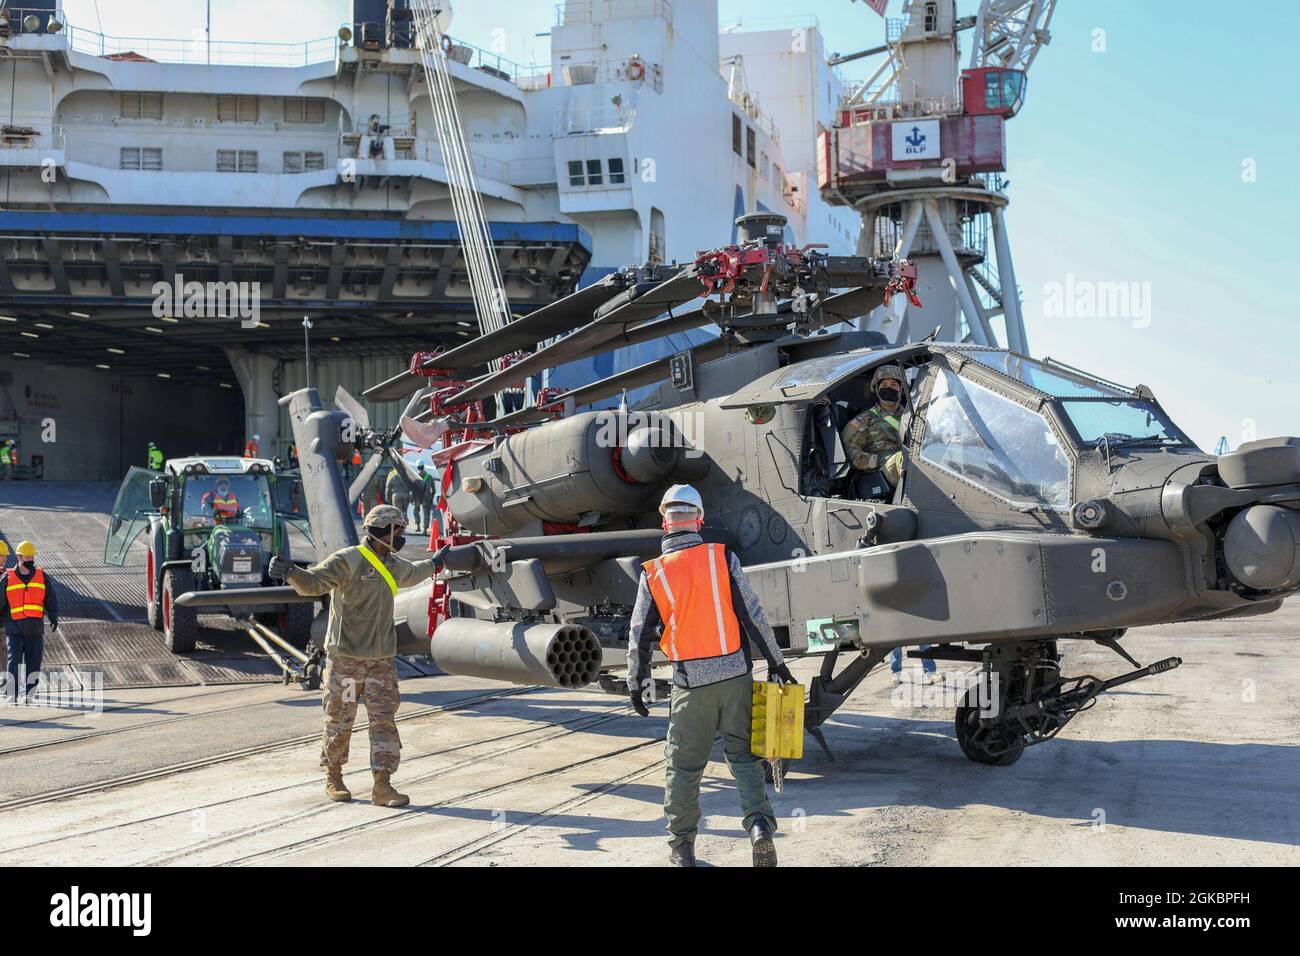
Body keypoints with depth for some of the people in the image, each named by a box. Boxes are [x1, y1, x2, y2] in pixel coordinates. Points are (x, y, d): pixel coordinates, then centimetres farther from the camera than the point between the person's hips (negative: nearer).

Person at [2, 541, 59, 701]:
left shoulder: (43, 577, 9)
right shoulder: (8, 578, 5)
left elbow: (51, 598, 8)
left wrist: (53, 616, -5)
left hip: (35, 628, 2)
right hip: (14, 628, -2)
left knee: (34, 662, 1)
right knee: (14, 660, -10)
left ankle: (30, 694, 9)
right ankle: (12, 695, -7)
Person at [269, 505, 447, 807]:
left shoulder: (393, 566, 15)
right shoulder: (347, 560, -9)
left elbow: (413, 573, 40)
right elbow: (314, 582, -22)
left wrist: (434, 562, 57)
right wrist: (290, 572, -42)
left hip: (381, 660, 6)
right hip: (346, 657, -6)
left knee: (384, 720, -2)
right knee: (340, 721, 4)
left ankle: (382, 787, -2)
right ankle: (333, 779, 21)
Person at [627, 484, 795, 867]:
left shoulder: (653, 573, -2)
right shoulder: (723, 558, -3)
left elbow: (640, 636, 2)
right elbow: (753, 616, -3)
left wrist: (636, 683, 13)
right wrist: (776, 661, 6)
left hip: (691, 682, -1)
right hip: (736, 675, 1)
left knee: (684, 765, 11)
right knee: (742, 756, 10)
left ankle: (681, 845, 17)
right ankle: (760, 827, -8)